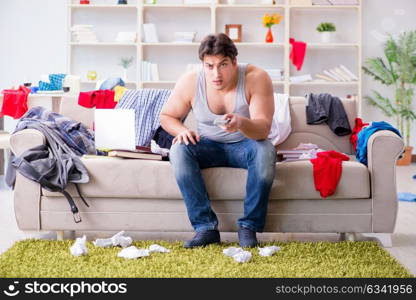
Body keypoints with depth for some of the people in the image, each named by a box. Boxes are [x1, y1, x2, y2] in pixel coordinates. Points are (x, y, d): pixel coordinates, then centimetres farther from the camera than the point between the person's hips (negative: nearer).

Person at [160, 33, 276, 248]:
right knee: (179, 150, -29)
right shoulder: (189, 83, -13)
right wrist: (181, 130, -21)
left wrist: (241, 123, -51)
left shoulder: (256, 78, -20)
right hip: (209, 146, 2)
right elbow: (166, 116, 2)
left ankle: (249, 227, -22)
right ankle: (206, 227, -25)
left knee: (265, 151, -35)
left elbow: (263, 129, -28)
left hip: (245, 145, -2)